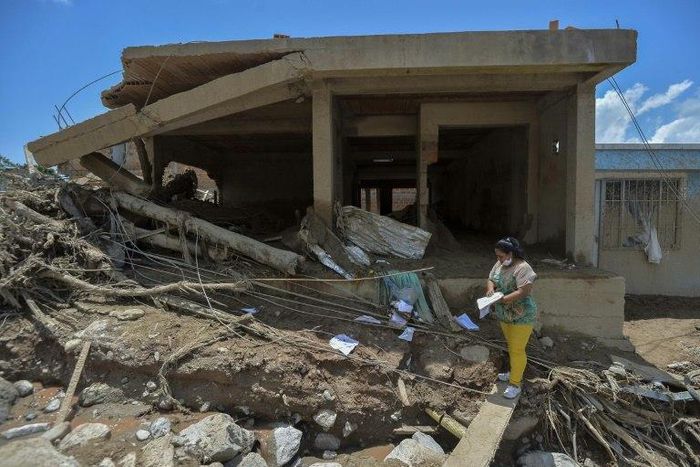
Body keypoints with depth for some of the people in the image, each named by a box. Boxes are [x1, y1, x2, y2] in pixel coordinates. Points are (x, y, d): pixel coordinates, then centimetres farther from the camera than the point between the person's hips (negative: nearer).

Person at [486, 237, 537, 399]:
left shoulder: (522, 268, -23)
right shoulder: (499, 264, 1)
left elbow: (523, 292, -31)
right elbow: (491, 279, 8)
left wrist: (502, 299, -32)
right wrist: (490, 288, -14)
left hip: (521, 317, -8)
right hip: (505, 315, 8)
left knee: (517, 350, -1)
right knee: (511, 346, 22)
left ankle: (515, 384, 9)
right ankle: (514, 373, 41)